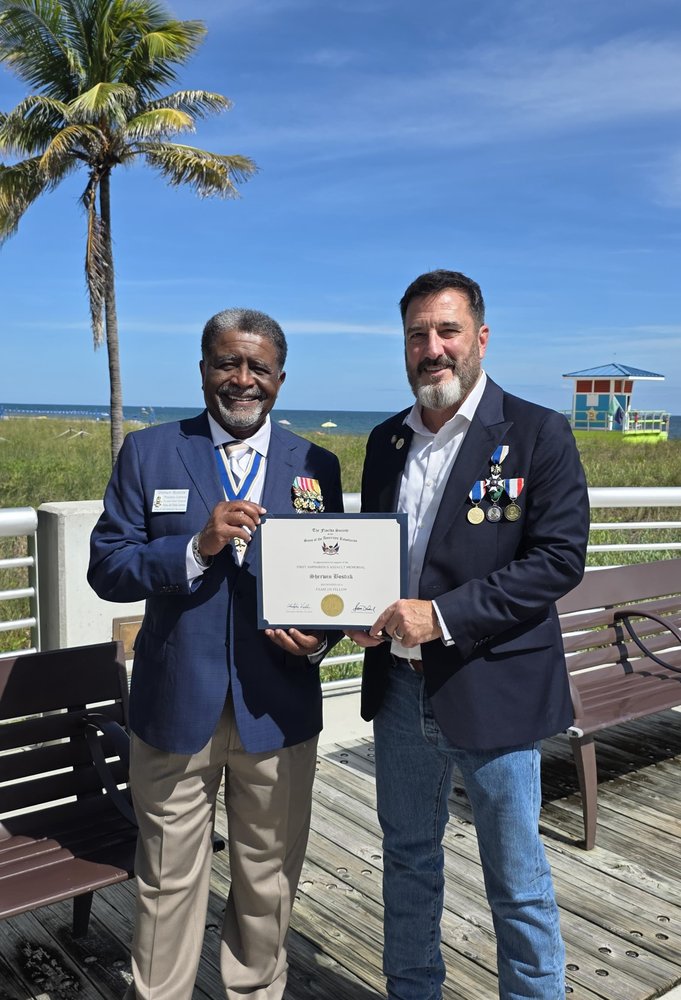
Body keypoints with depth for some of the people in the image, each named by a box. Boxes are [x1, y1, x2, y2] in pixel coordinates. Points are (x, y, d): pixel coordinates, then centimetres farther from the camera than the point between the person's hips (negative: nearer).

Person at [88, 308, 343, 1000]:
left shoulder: (316, 466, 4)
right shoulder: (148, 453, 0)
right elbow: (106, 567, -5)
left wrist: (320, 637, -14)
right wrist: (198, 547, -21)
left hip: (278, 707, 2)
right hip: (176, 705, -1)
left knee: (267, 882, 18)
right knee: (168, 882, 14)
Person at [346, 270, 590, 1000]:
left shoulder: (537, 435, -9)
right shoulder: (385, 441, 7)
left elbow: (560, 557, -15)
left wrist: (443, 615, -22)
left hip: (492, 692, -5)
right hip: (399, 687, 5)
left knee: (517, 884, 11)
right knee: (408, 860, 21)